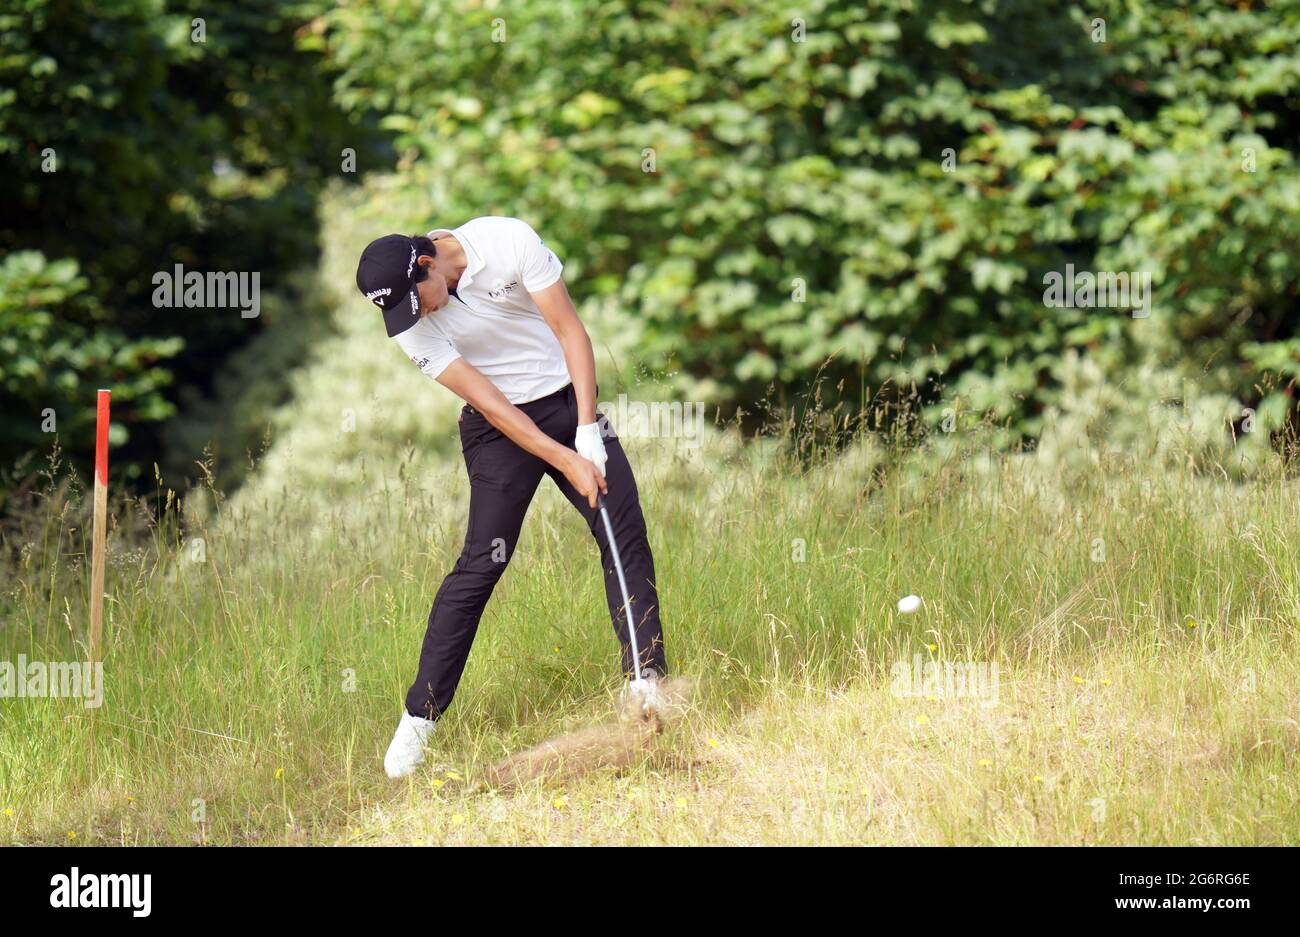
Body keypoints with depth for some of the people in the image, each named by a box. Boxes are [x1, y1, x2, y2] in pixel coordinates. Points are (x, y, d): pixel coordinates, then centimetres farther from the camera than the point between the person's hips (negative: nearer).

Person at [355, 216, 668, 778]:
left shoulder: (508, 241, -18)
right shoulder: (410, 327, -17)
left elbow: (570, 330, -13)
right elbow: (487, 402, -17)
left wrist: (588, 431, -18)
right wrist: (566, 461, -22)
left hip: (570, 400, 2)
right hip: (502, 427, -2)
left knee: (627, 537, -6)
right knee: (481, 563, -11)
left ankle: (646, 684, 0)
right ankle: (419, 718, -7)